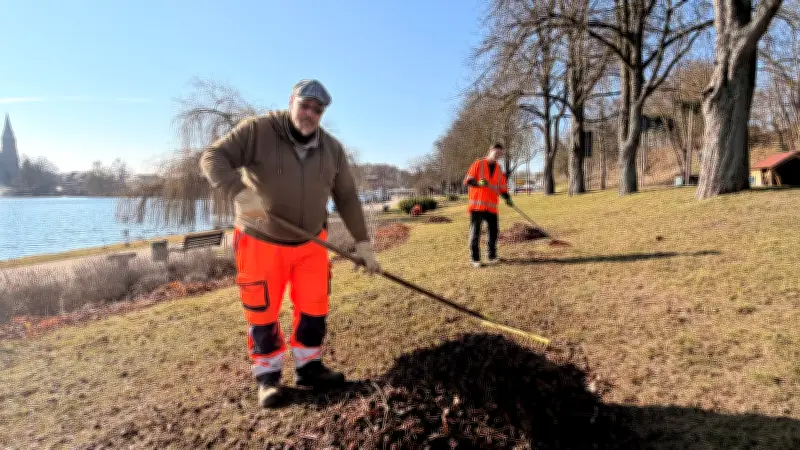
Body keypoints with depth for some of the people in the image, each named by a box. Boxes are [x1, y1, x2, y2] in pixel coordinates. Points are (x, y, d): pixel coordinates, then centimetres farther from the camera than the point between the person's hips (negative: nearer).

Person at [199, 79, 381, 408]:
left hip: (310, 241, 4)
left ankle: (308, 367, 27)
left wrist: (362, 241, -1)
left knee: (314, 307, 7)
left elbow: (347, 197, 3)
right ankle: (267, 376, 23)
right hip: (261, 241, -3)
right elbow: (213, 157, -17)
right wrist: (239, 192, -36)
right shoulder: (257, 131, -13)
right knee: (263, 311, 5)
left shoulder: (332, 149, -1)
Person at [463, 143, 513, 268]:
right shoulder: (478, 164, 1)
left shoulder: (499, 169, 16)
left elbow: (502, 188, 16)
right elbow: (467, 181, -4)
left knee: (493, 232, 5)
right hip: (477, 205, -5)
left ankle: (491, 256, 19)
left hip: (492, 206, 5)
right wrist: (479, 183, -22)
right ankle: (474, 258, 5)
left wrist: (507, 198, -1)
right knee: (475, 232, -2)